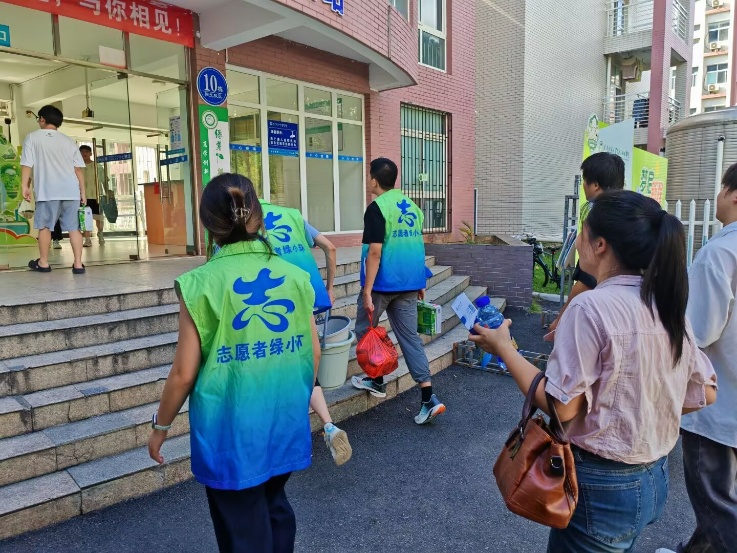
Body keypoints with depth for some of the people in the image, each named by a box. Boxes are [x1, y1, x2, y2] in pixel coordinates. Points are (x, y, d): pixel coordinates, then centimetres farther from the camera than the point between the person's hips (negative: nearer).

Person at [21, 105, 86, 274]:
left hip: (48, 190, -3)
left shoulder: (32, 137, 8)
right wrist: (82, 192, 13)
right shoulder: (68, 140, 16)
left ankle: (43, 263, 18)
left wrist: (25, 186, 3)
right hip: (71, 190, 3)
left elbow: (27, 164, 0)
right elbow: (78, 169, 11)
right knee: (73, 226, 3)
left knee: (44, 225, 9)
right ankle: (78, 264, -1)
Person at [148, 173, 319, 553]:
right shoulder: (295, 275, -4)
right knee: (275, 507, 28)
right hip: (286, 424, 4)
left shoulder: (201, 283, -14)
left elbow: (184, 373, -11)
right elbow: (313, 353, 2)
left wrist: (160, 426, 6)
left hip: (232, 433, -4)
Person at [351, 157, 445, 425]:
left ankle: (376, 381, 25)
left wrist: (367, 291, -16)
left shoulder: (377, 208, -12)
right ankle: (428, 397, 3)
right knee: (410, 336, 7)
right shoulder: (412, 206, 11)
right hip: (409, 283, 7)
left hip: (383, 283, -7)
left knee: (365, 330, 15)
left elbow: (374, 252, -18)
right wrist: (420, 283, 24)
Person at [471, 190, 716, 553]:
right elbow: (705, 393, 7)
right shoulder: (669, 305, 0)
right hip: (655, 477, 7)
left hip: (602, 486, -7)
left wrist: (503, 347, -13)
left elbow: (562, 406, -22)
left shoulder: (591, 307, -23)